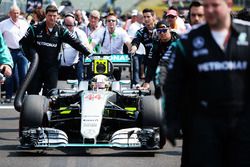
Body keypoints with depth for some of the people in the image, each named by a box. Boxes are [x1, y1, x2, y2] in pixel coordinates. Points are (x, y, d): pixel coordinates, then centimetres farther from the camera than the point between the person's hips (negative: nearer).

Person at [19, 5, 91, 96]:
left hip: (52, 67, 0)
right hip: (37, 65, 0)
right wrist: (30, 56, -3)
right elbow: (24, 42, 7)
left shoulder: (61, 30, 0)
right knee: (32, 90, 4)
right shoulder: (36, 29, -1)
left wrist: (88, 53, -14)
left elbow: (75, 42, -5)